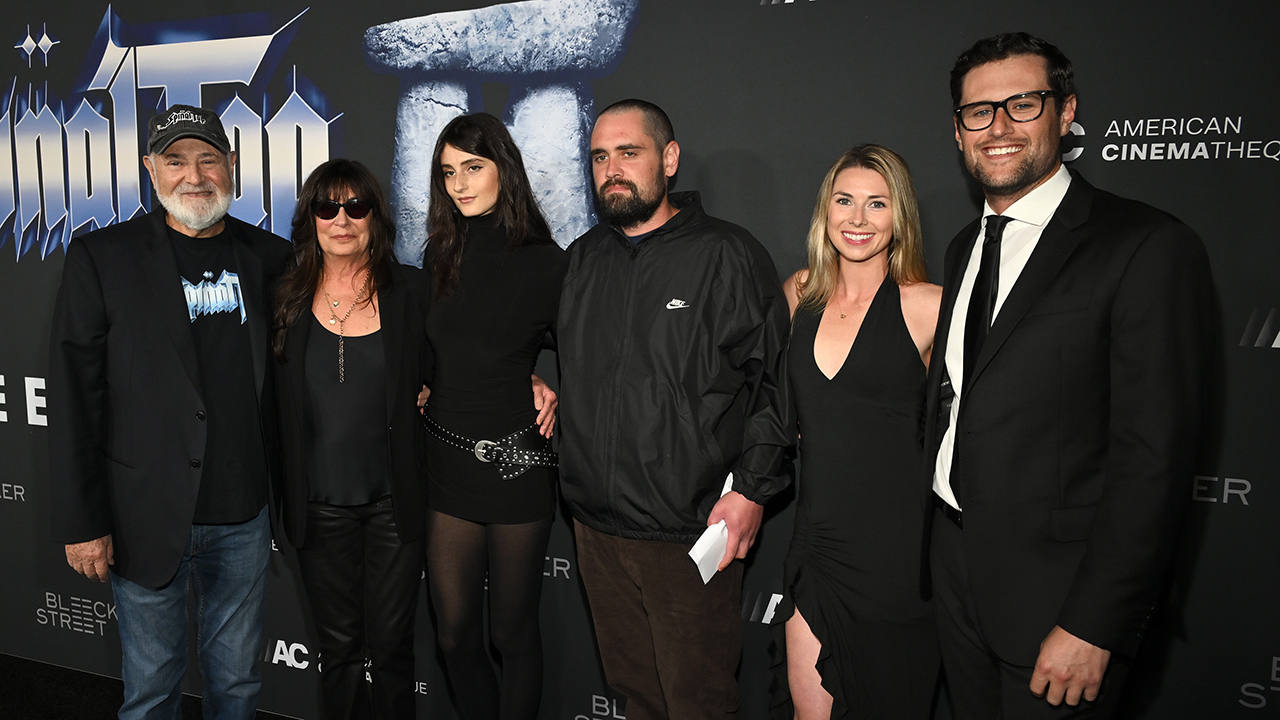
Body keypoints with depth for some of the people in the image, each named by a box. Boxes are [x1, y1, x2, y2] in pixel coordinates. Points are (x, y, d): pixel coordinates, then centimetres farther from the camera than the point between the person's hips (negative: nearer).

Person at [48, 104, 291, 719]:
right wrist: (81, 523, -8)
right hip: (148, 518, -2)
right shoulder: (101, 258, -6)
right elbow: (73, 398, -7)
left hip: (244, 515, 3)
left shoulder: (268, 256, 3)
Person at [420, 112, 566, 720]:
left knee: (513, 633, 10)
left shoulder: (546, 262, -8)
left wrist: (549, 385, -12)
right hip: (447, 462, 5)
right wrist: (425, 387, 4)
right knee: (455, 633, 12)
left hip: (516, 463, -4)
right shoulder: (441, 258, 7)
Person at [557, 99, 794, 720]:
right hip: (596, 524, 5)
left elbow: (772, 378, -8)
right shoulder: (581, 259, 10)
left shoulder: (729, 255, -7)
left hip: (691, 533, -5)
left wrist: (751, 487, -13)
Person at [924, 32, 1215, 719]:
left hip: (1055, 596, -6)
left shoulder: (1149, 248, -15)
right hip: (956, 575, 7)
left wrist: (1092, 625, -19)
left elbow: (1152, 455, -19)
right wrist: (941, 544, 7)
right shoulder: (964, 247, 9)